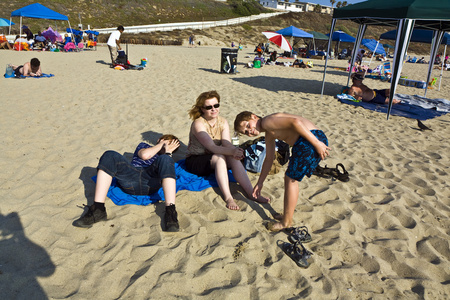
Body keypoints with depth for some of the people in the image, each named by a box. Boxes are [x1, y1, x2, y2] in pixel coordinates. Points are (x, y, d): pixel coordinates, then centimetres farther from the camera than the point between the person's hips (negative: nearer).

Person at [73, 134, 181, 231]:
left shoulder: (166, 157, 33)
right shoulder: (143, 146, 35)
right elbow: (145, 155, 9)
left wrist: (168, 151, 11)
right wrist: (161, 145, 19)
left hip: (151, 182, -1)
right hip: (130, 178, 1)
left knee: (165, 159, -30)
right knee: (110, 155, -23)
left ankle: (170, 211, -43)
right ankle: (98, 209, -31)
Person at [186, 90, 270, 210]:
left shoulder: (223, 122, 1)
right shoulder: (198, 124, -18)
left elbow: (227, 143, -13)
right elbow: (212, 147, -28)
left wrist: (235, 151, -36)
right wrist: (232, 152, -41)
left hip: (214, 160, 5)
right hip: (195, 161, -5)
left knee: (234, 158, -25)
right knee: (219, 157, -34)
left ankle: (251, 193, -29)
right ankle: (228, 198, -40)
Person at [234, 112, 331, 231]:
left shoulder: (267, 122, -7)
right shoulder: (269, 134, 23)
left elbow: (295, 122, -20)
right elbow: (269, 159, 31)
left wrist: (316, 144, -21)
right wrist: (260, 183, 35)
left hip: (312, 139, -10)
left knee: (291, 179, 0)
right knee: (291, 178, 20)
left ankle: (286, 222, 11)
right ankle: (288, 215, 30)